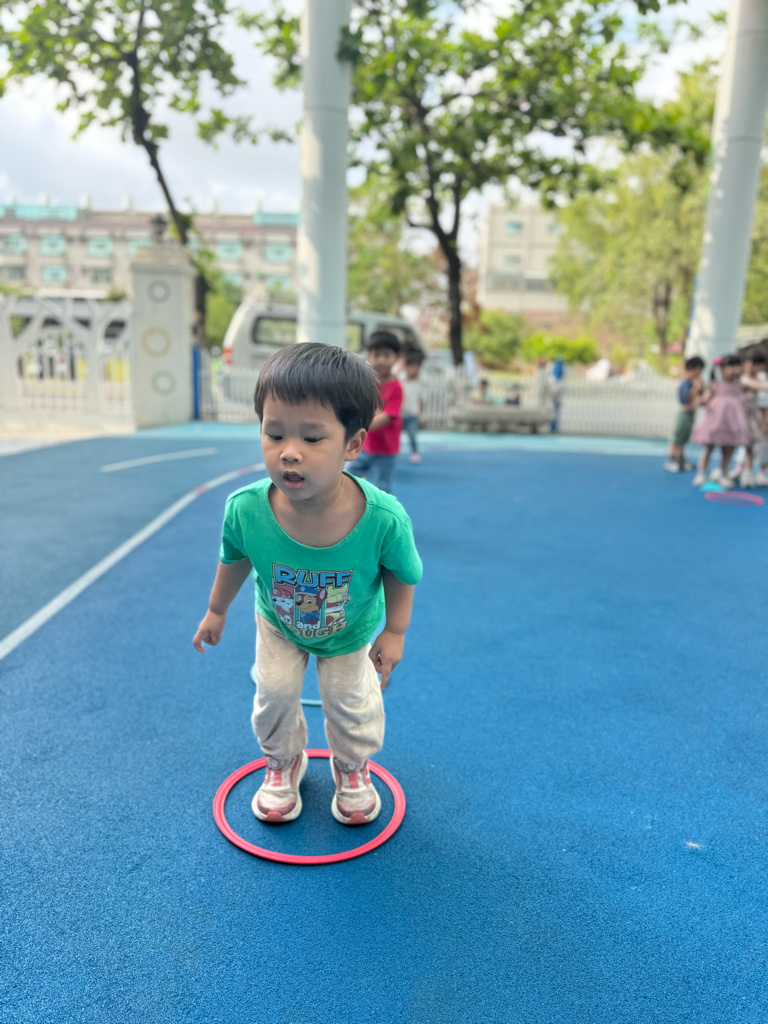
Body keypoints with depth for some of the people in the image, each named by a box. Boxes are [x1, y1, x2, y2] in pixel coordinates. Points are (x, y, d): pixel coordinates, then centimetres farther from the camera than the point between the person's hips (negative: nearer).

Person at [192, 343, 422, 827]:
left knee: (350, 701, 11)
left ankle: (352, 767, 46)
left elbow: (401, 573, -17)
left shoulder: (384, 519, -41)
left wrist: (395, 632, -9)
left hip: (352, 630, -1)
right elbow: (235, 559, -10)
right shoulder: (245, 509, -35)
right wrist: (217, 611, 4)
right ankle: (284, 762, 46)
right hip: (278, 624, 1)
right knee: (274, 695, 11)